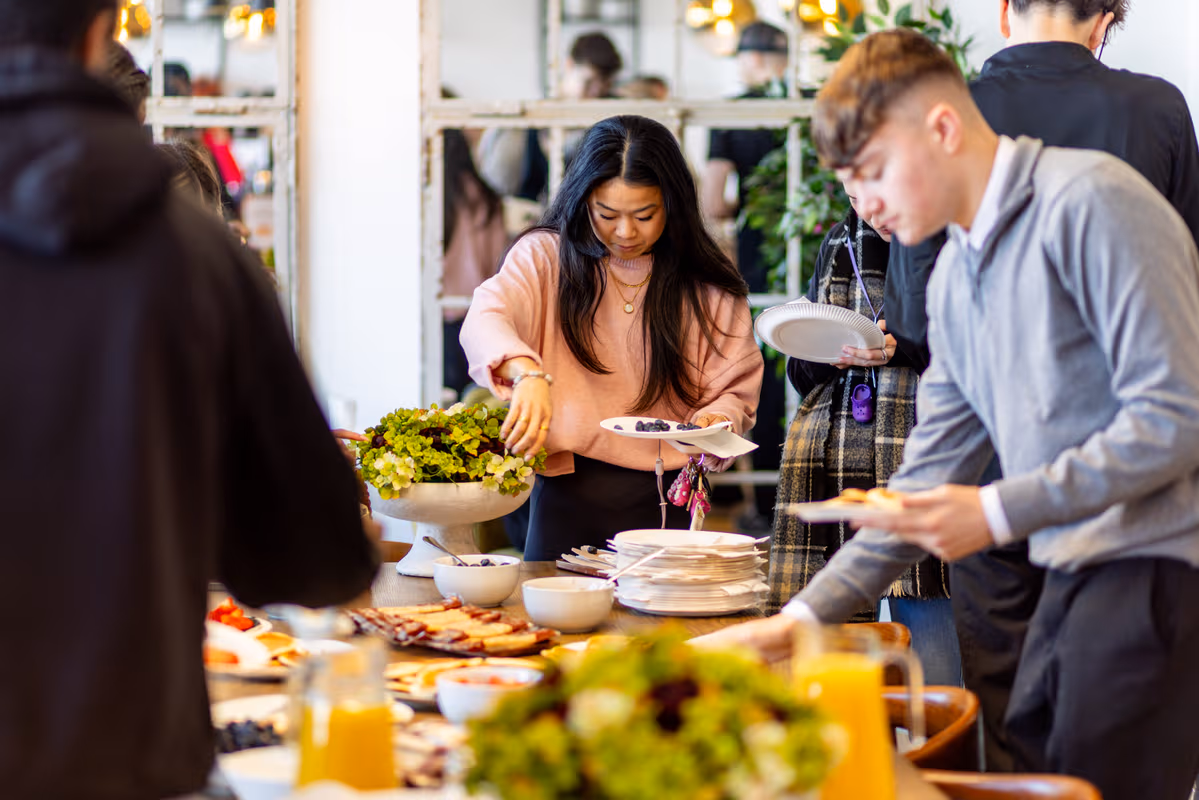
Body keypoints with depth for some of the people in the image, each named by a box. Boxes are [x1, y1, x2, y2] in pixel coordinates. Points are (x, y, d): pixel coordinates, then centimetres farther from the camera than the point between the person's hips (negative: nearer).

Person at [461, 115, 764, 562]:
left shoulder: (708, 287, 4)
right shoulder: (545, 257, 0)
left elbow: (734, 390, 8)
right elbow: (486, 319, -17)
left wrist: (714, 423, -16)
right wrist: (526, 372, -38)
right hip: (567, 493, 0)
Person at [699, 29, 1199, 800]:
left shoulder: (1089, 201, -12)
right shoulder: (955, 274, 15)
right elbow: (928, 483, 20)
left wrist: (999, 512, -14)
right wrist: (806, 613, 14)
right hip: (1071, 578, 9)